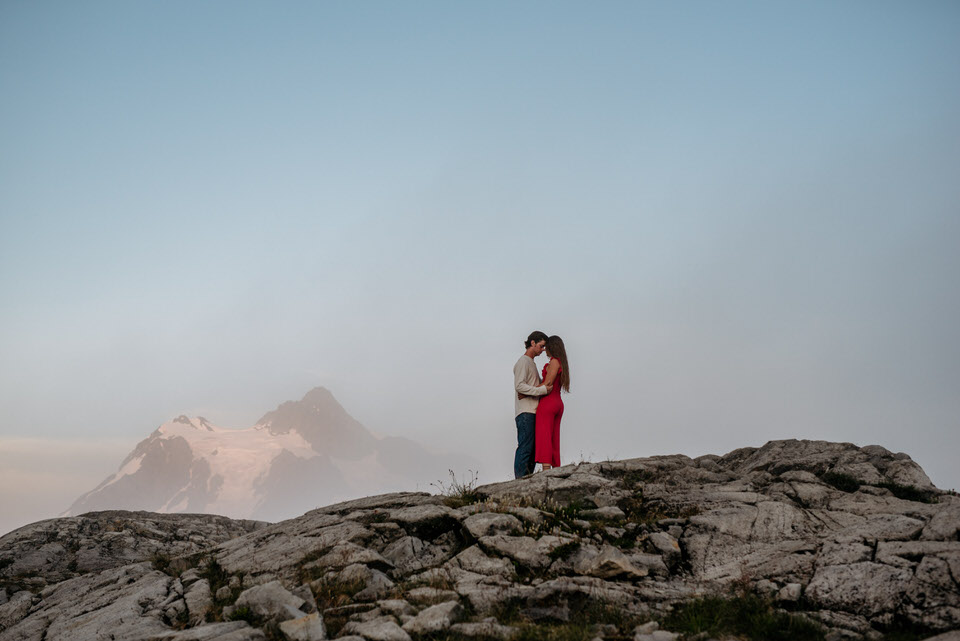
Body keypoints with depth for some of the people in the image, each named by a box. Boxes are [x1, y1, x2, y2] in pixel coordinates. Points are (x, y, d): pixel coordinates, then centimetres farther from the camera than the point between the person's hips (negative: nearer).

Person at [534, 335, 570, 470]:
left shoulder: (555, 362, -9)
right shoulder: (563, 365, 18)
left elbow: (547, 384, -14)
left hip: (547, 403, -9)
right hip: (558, 404, 9)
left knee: (544, 439, -14)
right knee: (553, 441, 8)